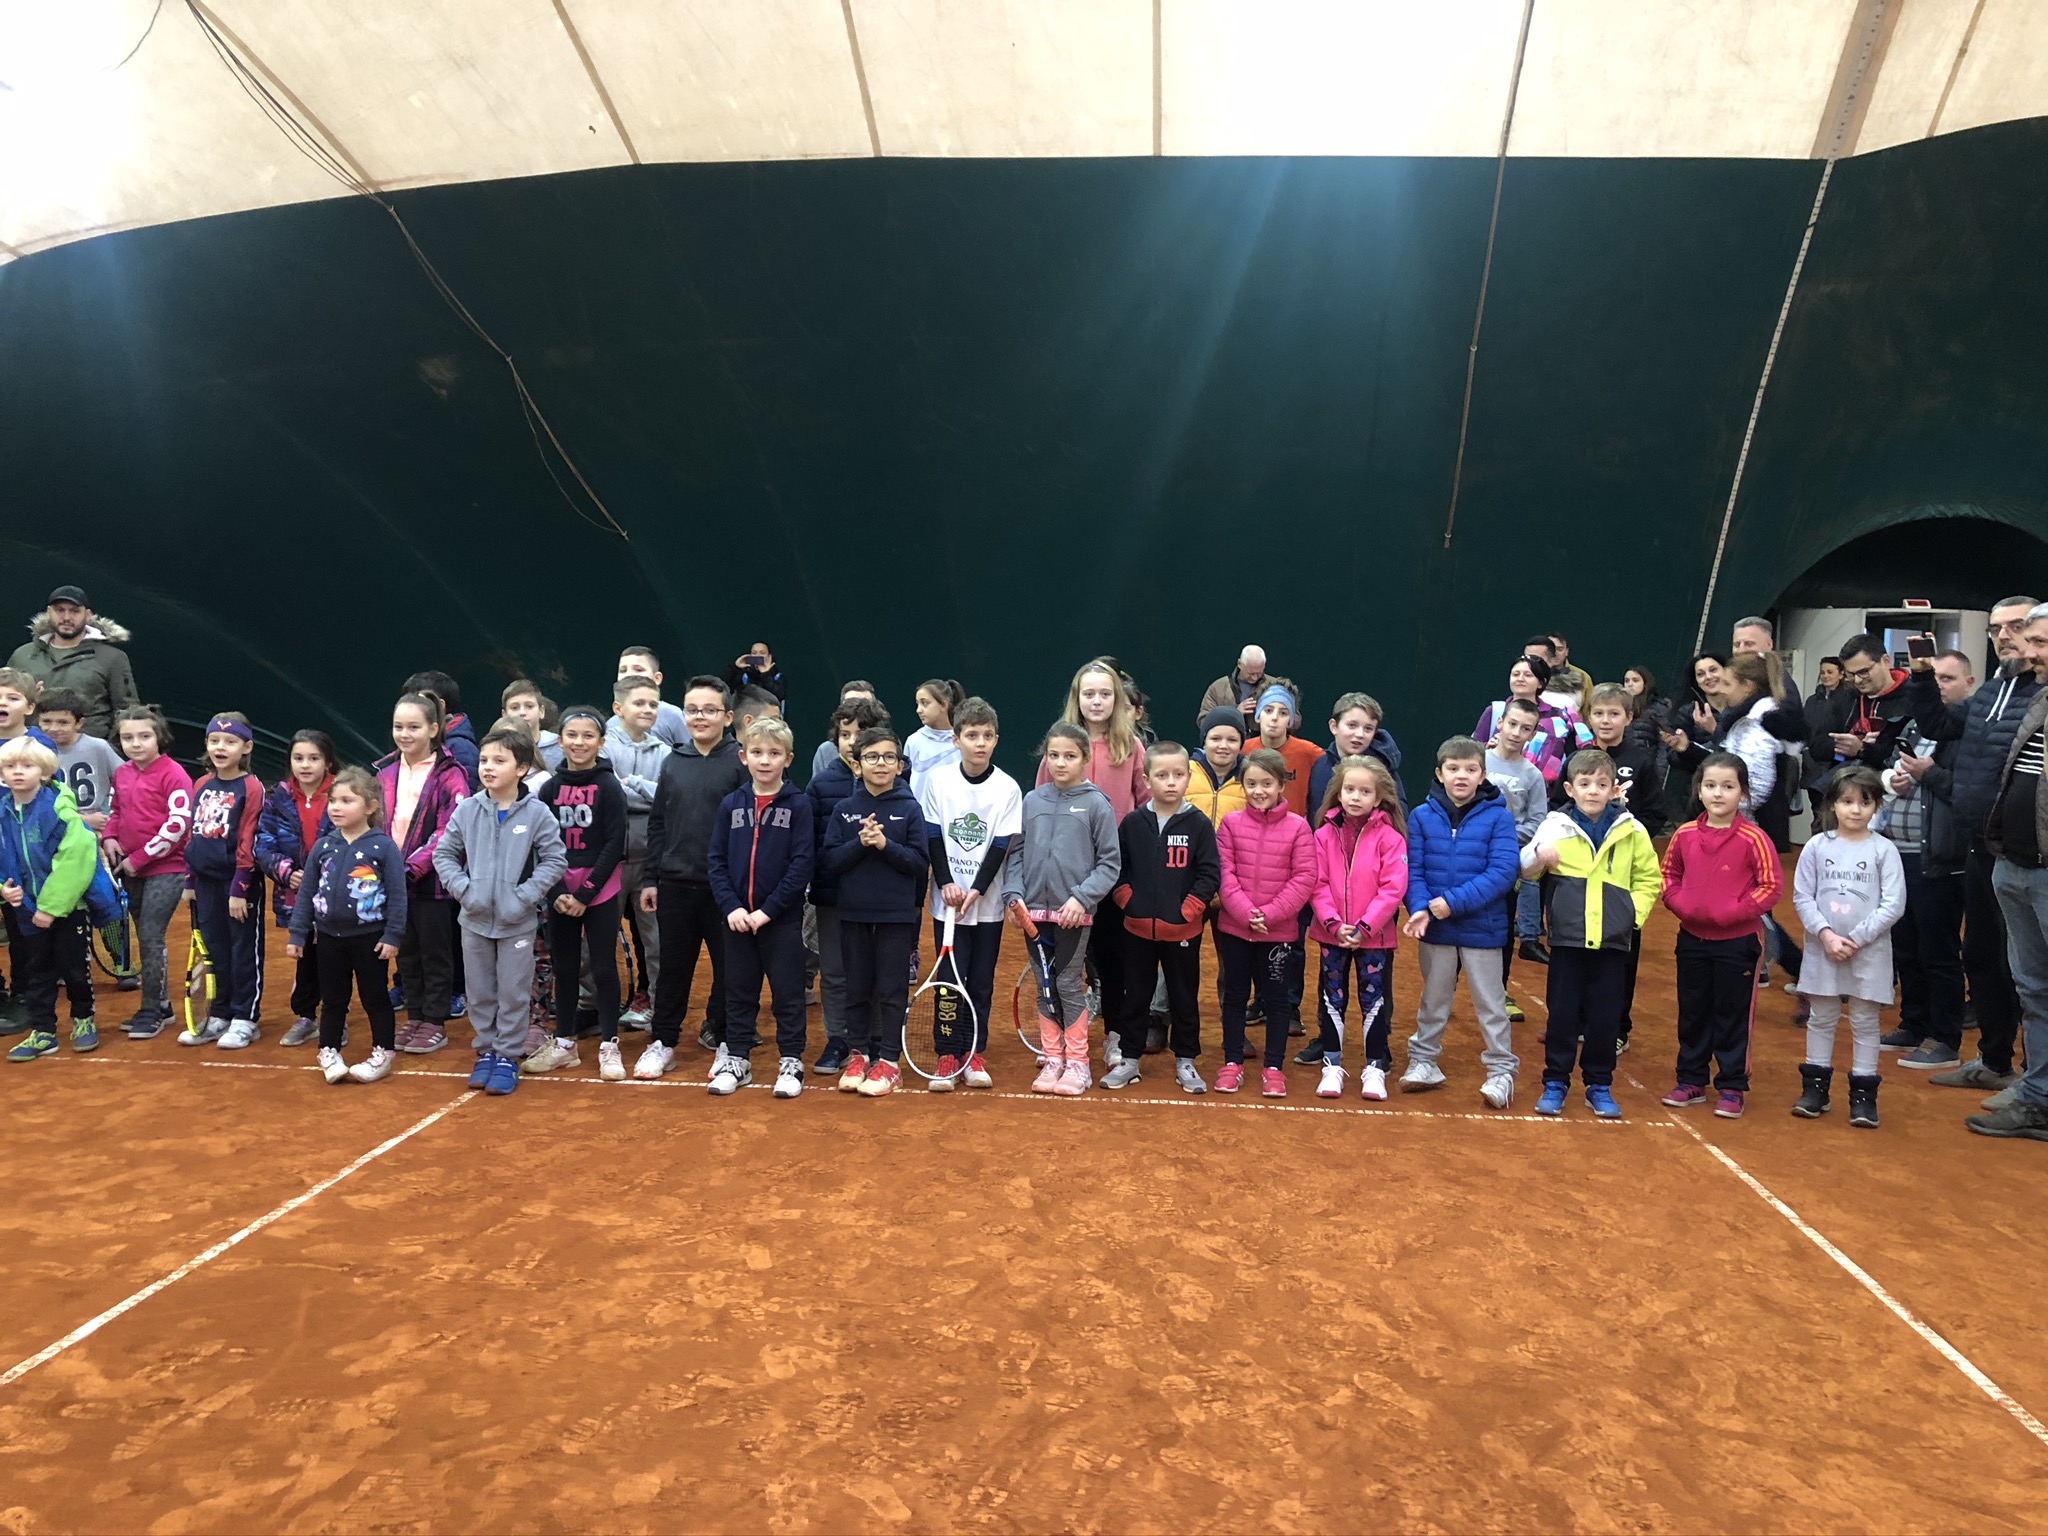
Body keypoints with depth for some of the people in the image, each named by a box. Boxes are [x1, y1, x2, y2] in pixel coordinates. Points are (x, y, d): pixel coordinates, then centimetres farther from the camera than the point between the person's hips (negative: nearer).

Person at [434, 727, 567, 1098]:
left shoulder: (537, 813, -10)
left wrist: (526, 895, -14)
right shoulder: (466, 810, -2)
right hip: (475, 920, 3)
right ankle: (485, 1052, 28)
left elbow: (555, 860, -6)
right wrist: (462, 888, -7)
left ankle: (507, 1057, 18)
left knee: (514, 993, 6)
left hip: (517, 923, -3)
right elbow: (443, 854, 6)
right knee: (480, 992, 13)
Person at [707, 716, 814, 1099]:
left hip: (782, 918, -3)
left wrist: (768, 909, -14)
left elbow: (803, 863, -11)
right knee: (738, 992, 12)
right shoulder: (731, 804, 4)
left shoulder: (798, 804, -6)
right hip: (738, 917, 3)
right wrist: (730, 906, -9)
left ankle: (791, 1063, 16)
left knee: (787, 992, 5)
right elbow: (716, 861, 4)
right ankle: (737, 1059, 25)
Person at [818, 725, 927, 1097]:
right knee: (857, 987, 11)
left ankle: (889, 1060, 11)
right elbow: (829, 861, -2)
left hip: (897, 915, -2)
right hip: (854, 913, 2)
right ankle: (858, 1053, 22)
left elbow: (919, 861, -6)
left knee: (892, 990, 3)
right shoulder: (844, 810, 4)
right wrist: (860, 843, -17)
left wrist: (885, 844, -19)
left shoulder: (909, 809, -2)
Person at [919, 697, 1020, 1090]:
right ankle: (947, 1054, 10)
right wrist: (945, 883, -12)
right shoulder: (938, 780, -2)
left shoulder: (1008, 788, -4)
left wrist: (976, 890, -15)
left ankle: (975, 1054, 18)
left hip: (987, 901, 0)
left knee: (982, 981, 7)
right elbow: (933, 837, -2)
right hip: (947, 898, 0)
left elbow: (1001, 846, -6)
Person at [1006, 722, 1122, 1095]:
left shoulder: (1096, 803, -4)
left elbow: (1109, 862, -5)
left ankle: (1077, 1063, 12)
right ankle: (1051, 1059, 20)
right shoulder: (1032, 801, 6)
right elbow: (1016, 853, 9)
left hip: (1074, 911, -3)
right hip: (1035, 910, 4)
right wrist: (1013, 894, -5)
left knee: (1069, 985, 1)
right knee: (1044, 986, 10)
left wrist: (1082, 897, -15)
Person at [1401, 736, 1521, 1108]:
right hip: (1435, 927, 2)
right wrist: (1420, 907, -21)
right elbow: (1413, 869, -3)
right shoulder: (1421, 816, -2)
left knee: (1490, 1002, 9)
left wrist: (1455, 901, -22)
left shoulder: (1498, 817, -9)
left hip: (1482, 927, -2)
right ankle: (1424, 1061, 31)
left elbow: (1504, 870, -16)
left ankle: (1501, 1070, 21)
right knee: (1434, 998, 17)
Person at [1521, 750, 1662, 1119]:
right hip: (1567, 937, -1)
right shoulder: (1556, 825, -1)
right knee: (1562, 1013, 5)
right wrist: (1537, 856, -25)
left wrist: (1635, 912, -3)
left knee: (1605, 1017, 8)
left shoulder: (1632, 830, 3)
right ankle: (1555, 1083, 17)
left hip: (1613, 940, 1)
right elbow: (1525, 868, -3)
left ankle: (1599, 1086, 21)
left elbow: (1649, 879, 11)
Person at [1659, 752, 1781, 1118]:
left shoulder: (1752, 838, -11)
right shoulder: (1685, 835, 1)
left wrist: (1735, 912, -17)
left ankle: (1732, 1087, 18)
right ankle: (1691, 1081, 25)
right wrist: (1678, 903, -3)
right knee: (1692, 1013, 13)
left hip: (1737, 941, -4)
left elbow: (1771, 885, -9)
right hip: (1692, 938, 4)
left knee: (1732, 1016, 7)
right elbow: (1669, 874, 14)